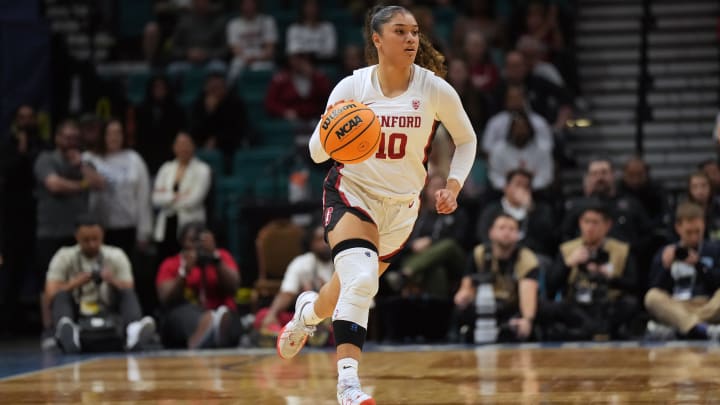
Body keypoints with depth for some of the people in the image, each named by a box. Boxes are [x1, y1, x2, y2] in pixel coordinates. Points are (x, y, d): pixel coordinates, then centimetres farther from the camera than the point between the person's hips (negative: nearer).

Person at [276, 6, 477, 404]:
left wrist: (453, 185, -8)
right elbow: (316, 151, -9)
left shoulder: (434, 89, -10)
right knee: (360, 279, -28)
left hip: (401, 204, 3)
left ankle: (308, 310, 51)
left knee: (352, 289, 15)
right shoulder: (352, 87, -12)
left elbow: (466, 139, 6)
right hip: (352, 191, -3)